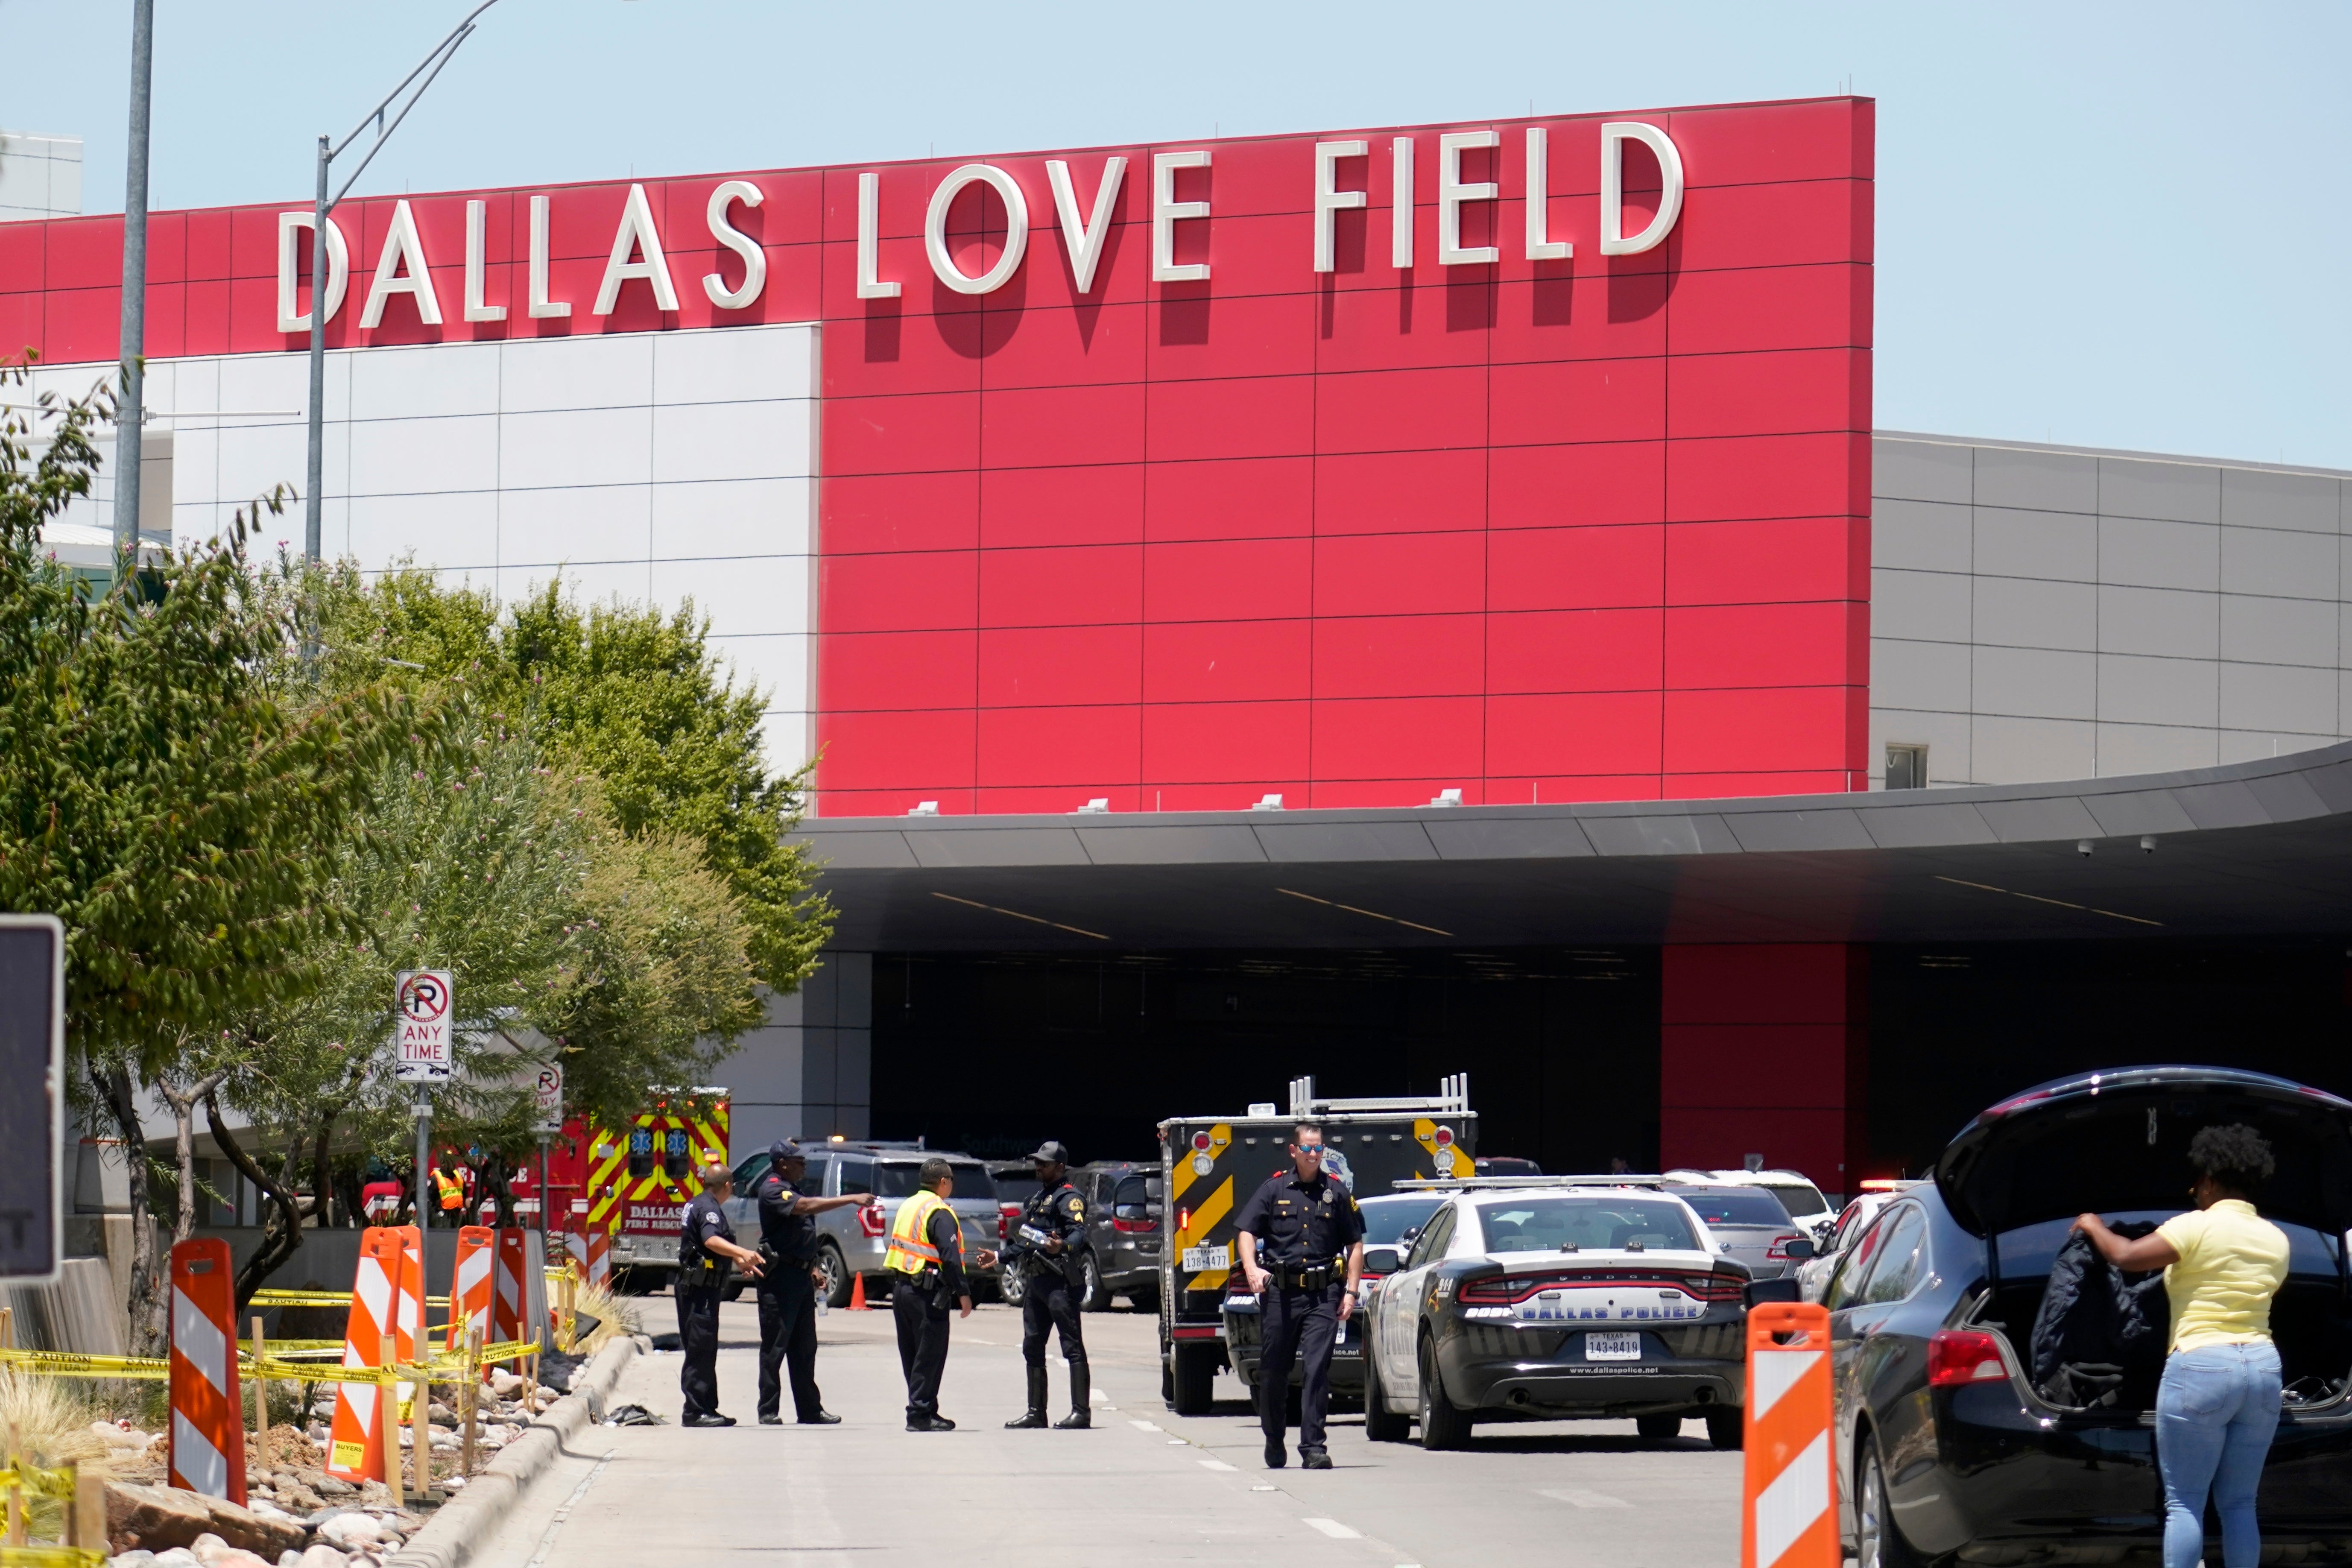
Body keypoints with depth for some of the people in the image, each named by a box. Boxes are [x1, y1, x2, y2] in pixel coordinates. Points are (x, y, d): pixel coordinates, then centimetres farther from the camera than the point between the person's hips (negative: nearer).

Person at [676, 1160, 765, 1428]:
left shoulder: (697, 1204, 18)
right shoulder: (708, 1208, -14)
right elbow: (712, 1240, -35)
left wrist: (740, 1262, 43)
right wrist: (743, 1253, -49)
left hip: (691, 1286, 11)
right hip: (702, 1288, -11)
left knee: (704, 1352, 14)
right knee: (700, 1351, -10)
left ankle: (707, 1408, 19)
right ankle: (695, 1412, -11)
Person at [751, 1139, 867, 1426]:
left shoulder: (791, 1189, 20)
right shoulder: (772, 1190, -12)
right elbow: (806, 1207, -28)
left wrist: (813, 1269, 16)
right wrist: (852, 1200, -29)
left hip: (800, 1276, 10)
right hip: (780, 1276, -10)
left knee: (804, 1349, 11)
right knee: (775, 1347, -6)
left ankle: (810, 1410, 14)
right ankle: (768, 1411, -3)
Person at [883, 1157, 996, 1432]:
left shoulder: (908, 1206, 14)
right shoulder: (939, 1213, -13)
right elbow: (950, 1257, -20)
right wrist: (963, 1293, -16)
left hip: (901, 1286, 9)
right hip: (926, 1293, -9)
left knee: (912, 1355, 13)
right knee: (930, 1355, -4)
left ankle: (925, 1411, 20)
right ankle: (920, 1414, -5)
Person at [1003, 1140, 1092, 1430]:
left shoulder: (1069, 1198, -6)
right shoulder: (1035, 1199, 23)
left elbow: (1079, 1232, -22)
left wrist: (1063, 1246, -43)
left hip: (1059, 1281, -10)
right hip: (1034, 1280, 10)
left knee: (1072, 1346, -9)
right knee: (1032, 1346, 12)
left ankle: (1081, 1412, -12)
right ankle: (1036, 1412, 18)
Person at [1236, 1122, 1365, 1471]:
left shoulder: (1336, 1193, 8)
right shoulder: (1274, 1190, 6)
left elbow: (1355, 1245, 12)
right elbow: (1248, 1232, 3)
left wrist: (1350, 1291, 3)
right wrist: (1252, 1268, -15)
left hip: (1323, 1296, -1)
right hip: (1279, 1293, 1)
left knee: (1318, 1369, -10)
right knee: (1273, 1371, 8)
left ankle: (1313, 1446, -10)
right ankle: (1274, 1443, 26)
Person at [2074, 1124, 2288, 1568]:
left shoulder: (2198, 1227, -8)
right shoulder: (2276, 1240, 11)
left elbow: (2125, 1256, -13)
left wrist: (2094, 1228, 5)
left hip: (2200, 1368, -6)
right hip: (2263, 1369, 6)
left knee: (2185, 1503, -2)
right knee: (2239, 1504, 9)